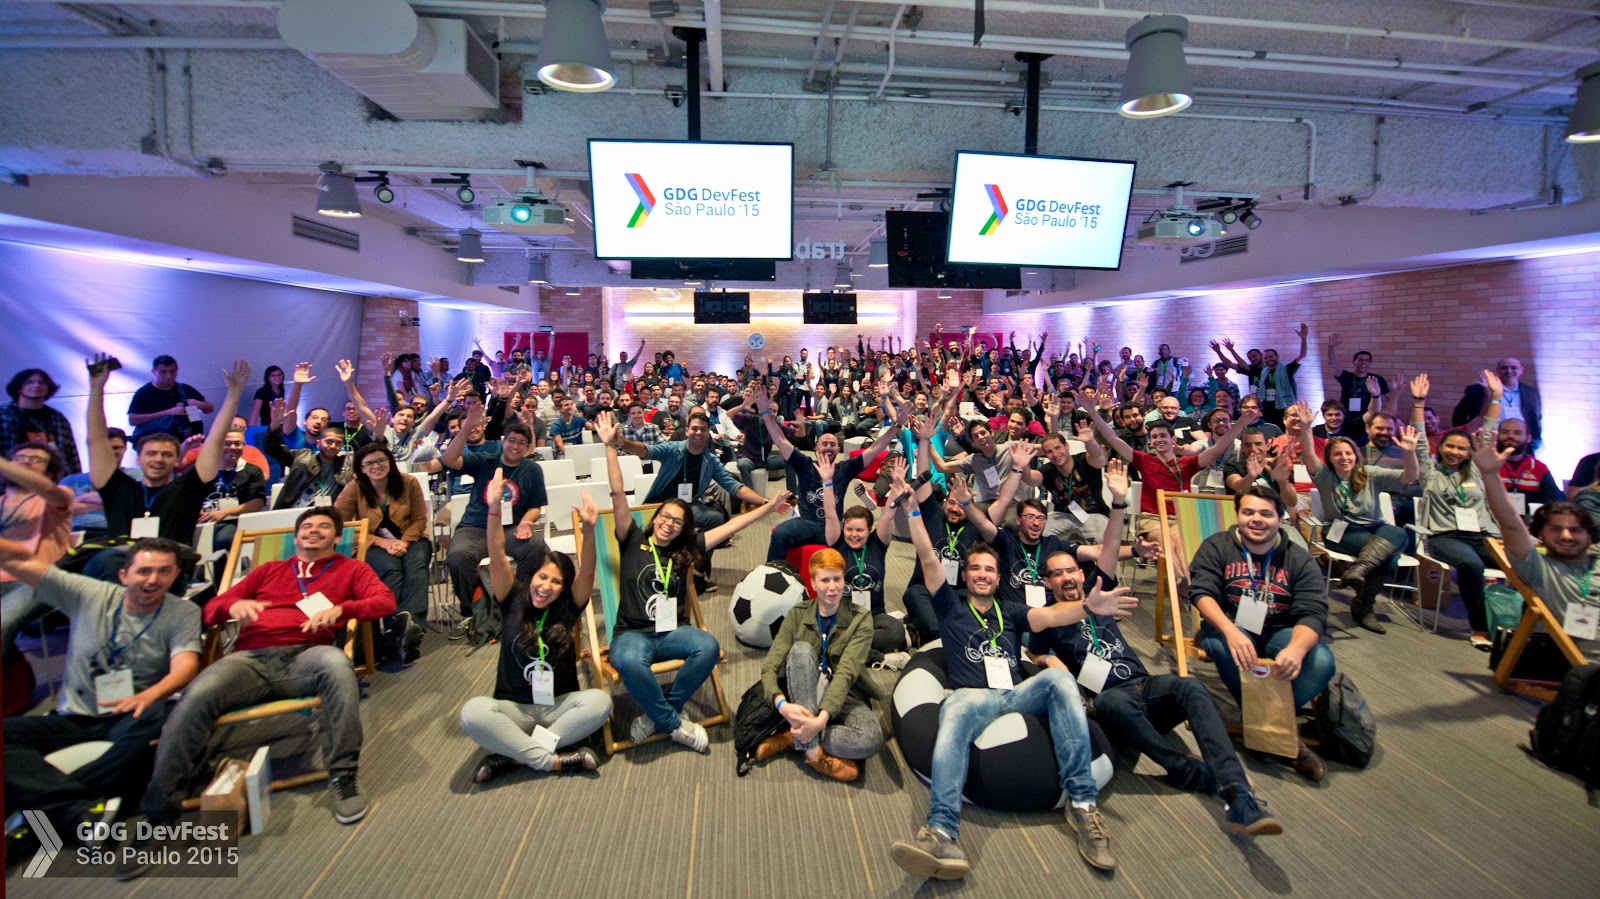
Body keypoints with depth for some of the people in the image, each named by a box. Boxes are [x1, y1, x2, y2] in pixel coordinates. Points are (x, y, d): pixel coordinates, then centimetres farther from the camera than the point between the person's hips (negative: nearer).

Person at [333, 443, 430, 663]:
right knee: (391, 569, -35)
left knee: (416, 567, -33)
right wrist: (382, 542, -16)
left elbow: (419, 520, 3)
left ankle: (412, 622, -55)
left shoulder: (409, 483, -1)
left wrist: (404, 541, -18)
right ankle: (400, 630, -49)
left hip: (409, 540, 1)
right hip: (373, 545, -1)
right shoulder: (354, 489, -3)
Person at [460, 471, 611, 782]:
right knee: (472, 712, -31)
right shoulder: (513, 603, 1)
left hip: (558, 707, 1)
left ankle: (512, 757, -23)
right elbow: (497, 560, -12)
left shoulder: (567, 610, 0)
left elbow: (587, 573, -16)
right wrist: (494, 509, -26)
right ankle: (552, 761, -27)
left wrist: (588, 528, -33)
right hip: (513, 708, 0)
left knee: (600, 701, -30)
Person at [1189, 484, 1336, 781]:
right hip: (1230, 627, -1)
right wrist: (1231, 631, -36)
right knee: (1217, 642, -36)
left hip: (1281, 633, 2)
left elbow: (1313, 613, -11)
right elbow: (1201, 592, -16)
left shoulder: (1300, 560, 1)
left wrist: (1296, 648, -36)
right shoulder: (1216, 547, -2)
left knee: (1322, 660, -28)